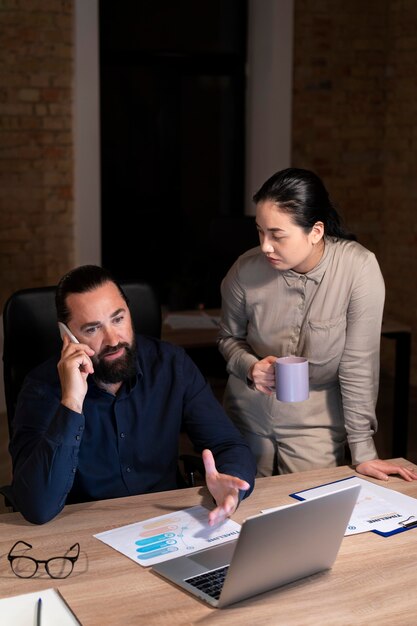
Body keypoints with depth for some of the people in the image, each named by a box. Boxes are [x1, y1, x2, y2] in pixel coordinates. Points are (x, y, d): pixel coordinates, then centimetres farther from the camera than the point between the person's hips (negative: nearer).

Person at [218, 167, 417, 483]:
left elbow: (359, 365, -18)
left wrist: (363, 452, -14)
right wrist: (250, 367, -17)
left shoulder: (359, 268, -22)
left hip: (316, 423, -2)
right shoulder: (246, 270, -15)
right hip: (247, 417, 2)